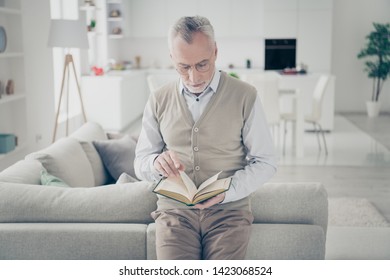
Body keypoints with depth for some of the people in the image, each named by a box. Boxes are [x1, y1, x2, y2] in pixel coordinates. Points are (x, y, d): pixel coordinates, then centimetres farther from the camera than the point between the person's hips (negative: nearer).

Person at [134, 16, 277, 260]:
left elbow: (266, 162, 2)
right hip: (174, 209, 1)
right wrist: (157, 162, -14)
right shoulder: (159, 101, 6)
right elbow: (141, 164, 11)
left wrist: (227, 191, -15)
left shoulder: (245, 96, -1)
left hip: (229, 209, -1)